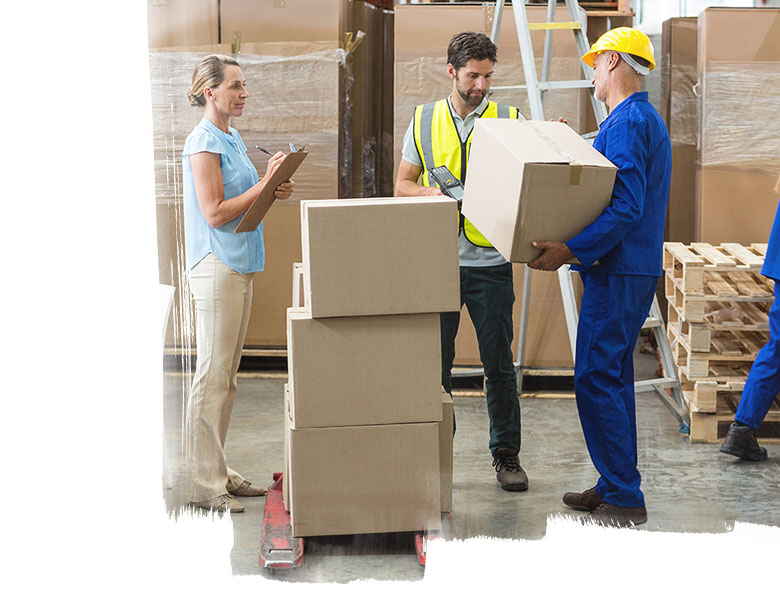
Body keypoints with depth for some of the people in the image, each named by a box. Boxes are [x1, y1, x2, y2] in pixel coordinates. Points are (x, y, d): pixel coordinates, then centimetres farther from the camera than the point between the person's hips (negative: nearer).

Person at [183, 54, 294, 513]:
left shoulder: (232, 138, 16)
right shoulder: (204, 142, -12)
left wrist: (273, 190, 5)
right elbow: (215, 213, -17)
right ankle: (205, 484, 0)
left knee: (227, 376, 12)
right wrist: (266, 183, -15)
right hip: (216, 265, -10)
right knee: (213, 374, -6)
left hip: (240, 265, 10)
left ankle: (219, 472, 20)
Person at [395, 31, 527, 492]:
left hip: (490, 263, -1)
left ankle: (507, 454, 16)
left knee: (499, 363, 4)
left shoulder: (508, 121, 4)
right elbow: (403, 184, 9)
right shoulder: (424, 121, 8)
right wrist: (431, 192, -12)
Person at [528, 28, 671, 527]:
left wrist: (571, 250, -28)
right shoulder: (646, 119, 17)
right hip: (630, 270, 11)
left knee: (597, 379, -8)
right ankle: (616, 486, 22)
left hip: (618, 275, -11)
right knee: (612, 378, 15)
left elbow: (626, 208, -26)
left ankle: (624, 498, -4)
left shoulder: (627, 123, -16)